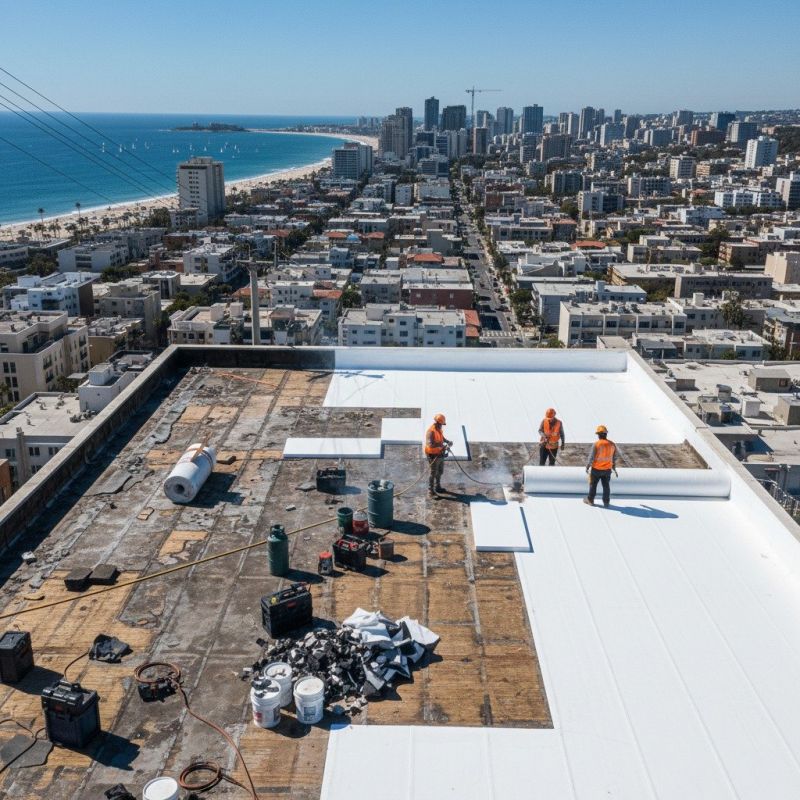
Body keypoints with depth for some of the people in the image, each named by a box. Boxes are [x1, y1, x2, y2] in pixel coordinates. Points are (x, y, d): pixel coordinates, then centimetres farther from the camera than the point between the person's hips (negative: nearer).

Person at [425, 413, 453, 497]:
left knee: (440, 471, 23)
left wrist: (448, 441, 2)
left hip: (440, 454, 9)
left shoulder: (439, 430, 4)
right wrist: (441, 445, -37)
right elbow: (430, 444, -34)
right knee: (433, 473, -6)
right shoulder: (431, 431, -24)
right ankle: (431, 492, 0)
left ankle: (437, 487, 40)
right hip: (433, 455, -9)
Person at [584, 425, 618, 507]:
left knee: (593, 485, 13)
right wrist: (614, 468, 18)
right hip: (607, 469, 4)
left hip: (596, 469, -3)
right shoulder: (612, 444, -3)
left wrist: (587, 467, -1)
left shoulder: (596, 444, -18)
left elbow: (591, 457, -15)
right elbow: (614, 458, 6)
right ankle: (606, 502, 19)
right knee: (606, 486, 14)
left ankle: (590, 500, 24)